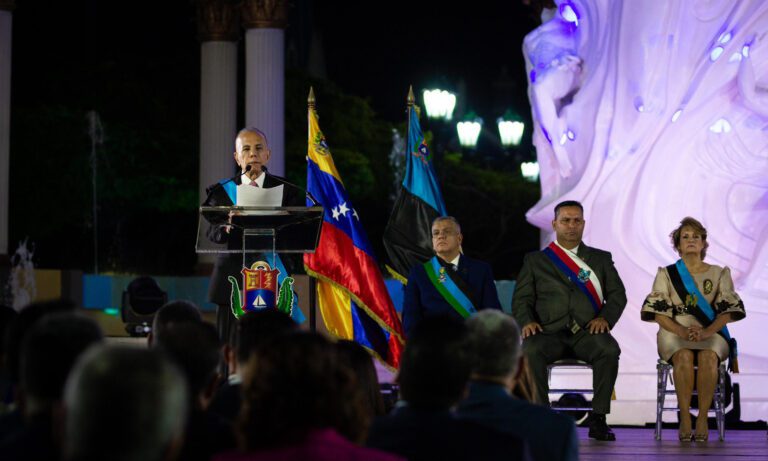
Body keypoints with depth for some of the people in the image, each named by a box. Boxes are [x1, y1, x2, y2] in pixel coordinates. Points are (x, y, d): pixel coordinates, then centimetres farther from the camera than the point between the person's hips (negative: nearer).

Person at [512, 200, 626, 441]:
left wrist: (605, 317, -8)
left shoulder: (601, 259, 21)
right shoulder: (535, 260, 18)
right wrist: (527, 322, -10)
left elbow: (617, 294, 13)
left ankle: (598, 419, -26)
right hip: (549, 332, 0)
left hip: (587, 332, 1)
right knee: (531, 351, -36)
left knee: (609, 349, -34)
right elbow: (522, 299, 12)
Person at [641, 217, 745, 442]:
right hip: (675, 332, 0)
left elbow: (728, 309, 2)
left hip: (711, 333, 0)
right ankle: (684, 417, -32)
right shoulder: (666, 274, 12)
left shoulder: (719, 274, 13)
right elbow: (657, 312, 1)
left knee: (708, 356, -35)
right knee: (684, 356, -36)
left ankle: (702, 418, -34)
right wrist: (682, 331, -17)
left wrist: (707, 331, -17)